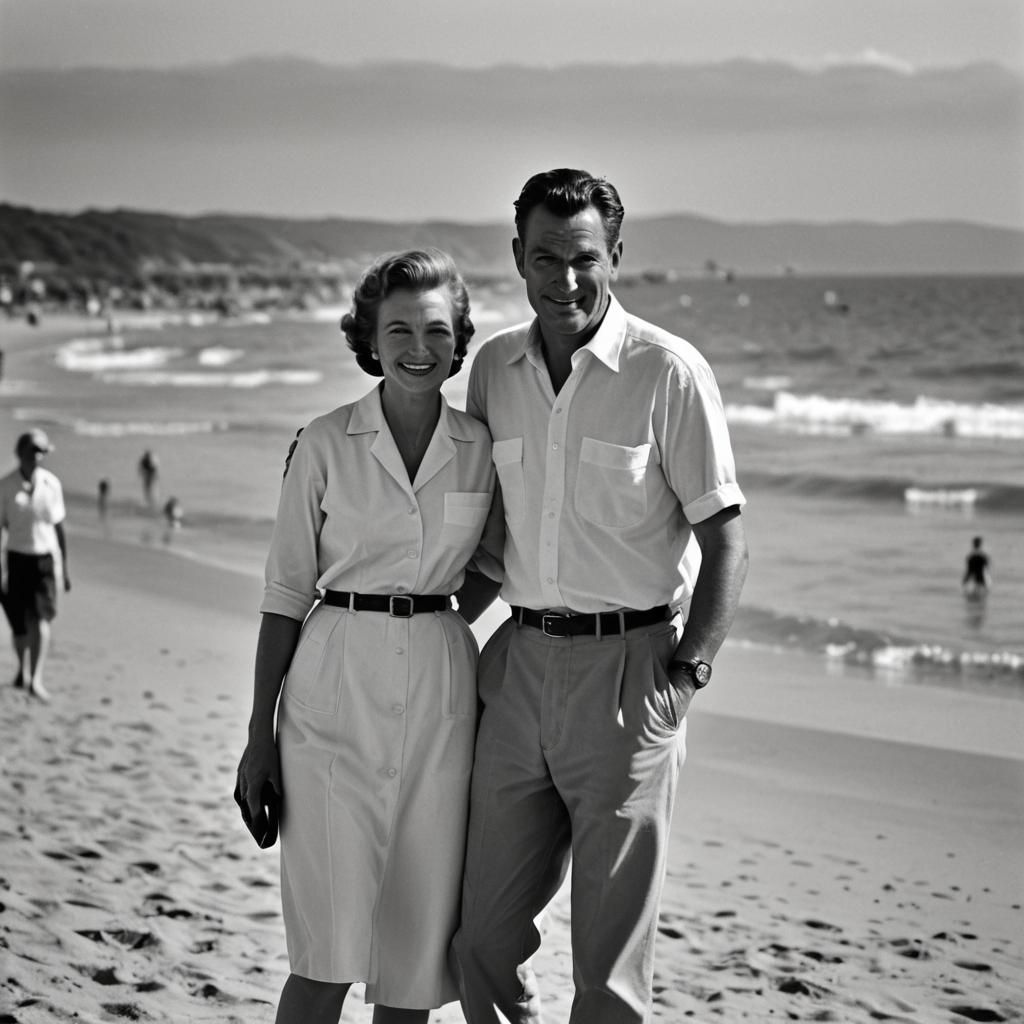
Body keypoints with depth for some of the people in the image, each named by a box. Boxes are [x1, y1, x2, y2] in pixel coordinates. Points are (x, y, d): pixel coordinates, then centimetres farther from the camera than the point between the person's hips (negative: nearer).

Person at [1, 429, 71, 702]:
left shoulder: (51, 484, -3)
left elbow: (59, 527, 6)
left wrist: (65, 567, 10)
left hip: (45, 557, 0)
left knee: (42, 618, -15)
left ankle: (36, 679, -20)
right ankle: (23, 669, 35)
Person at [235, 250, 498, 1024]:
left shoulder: (483, 448, 6)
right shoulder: (326, 445, -1)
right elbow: (285, 594, 2)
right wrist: (259, 738, -2)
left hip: (441, 695, 3)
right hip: (336, 690, -3)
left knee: (417, 936, 6)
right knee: (330, 948, -9)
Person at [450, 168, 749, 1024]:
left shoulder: (669, 371, -8)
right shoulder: (494, 368, 8)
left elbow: (726, 543, -6)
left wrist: (685, 673, -12)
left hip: (626, 665, -5)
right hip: (521, 664, 5)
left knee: (612, 948, 0)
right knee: (484, 936, 9)